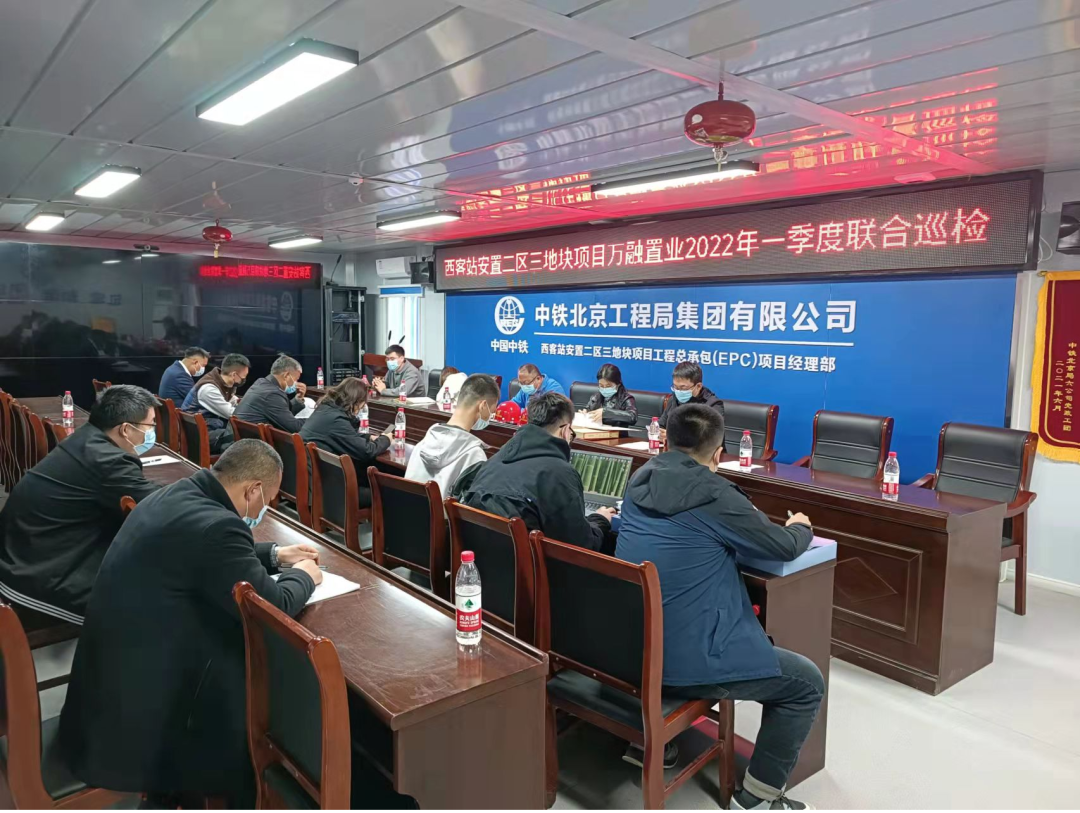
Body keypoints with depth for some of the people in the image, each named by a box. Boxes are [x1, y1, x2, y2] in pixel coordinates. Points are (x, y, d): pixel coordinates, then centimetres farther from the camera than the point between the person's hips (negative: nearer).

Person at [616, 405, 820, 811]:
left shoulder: (641, 481, 2)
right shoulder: (714, 494, -17)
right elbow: (784, 547, -5)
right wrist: (801, 527, 16)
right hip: (683, 659, -7)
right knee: (807, 684, 11)